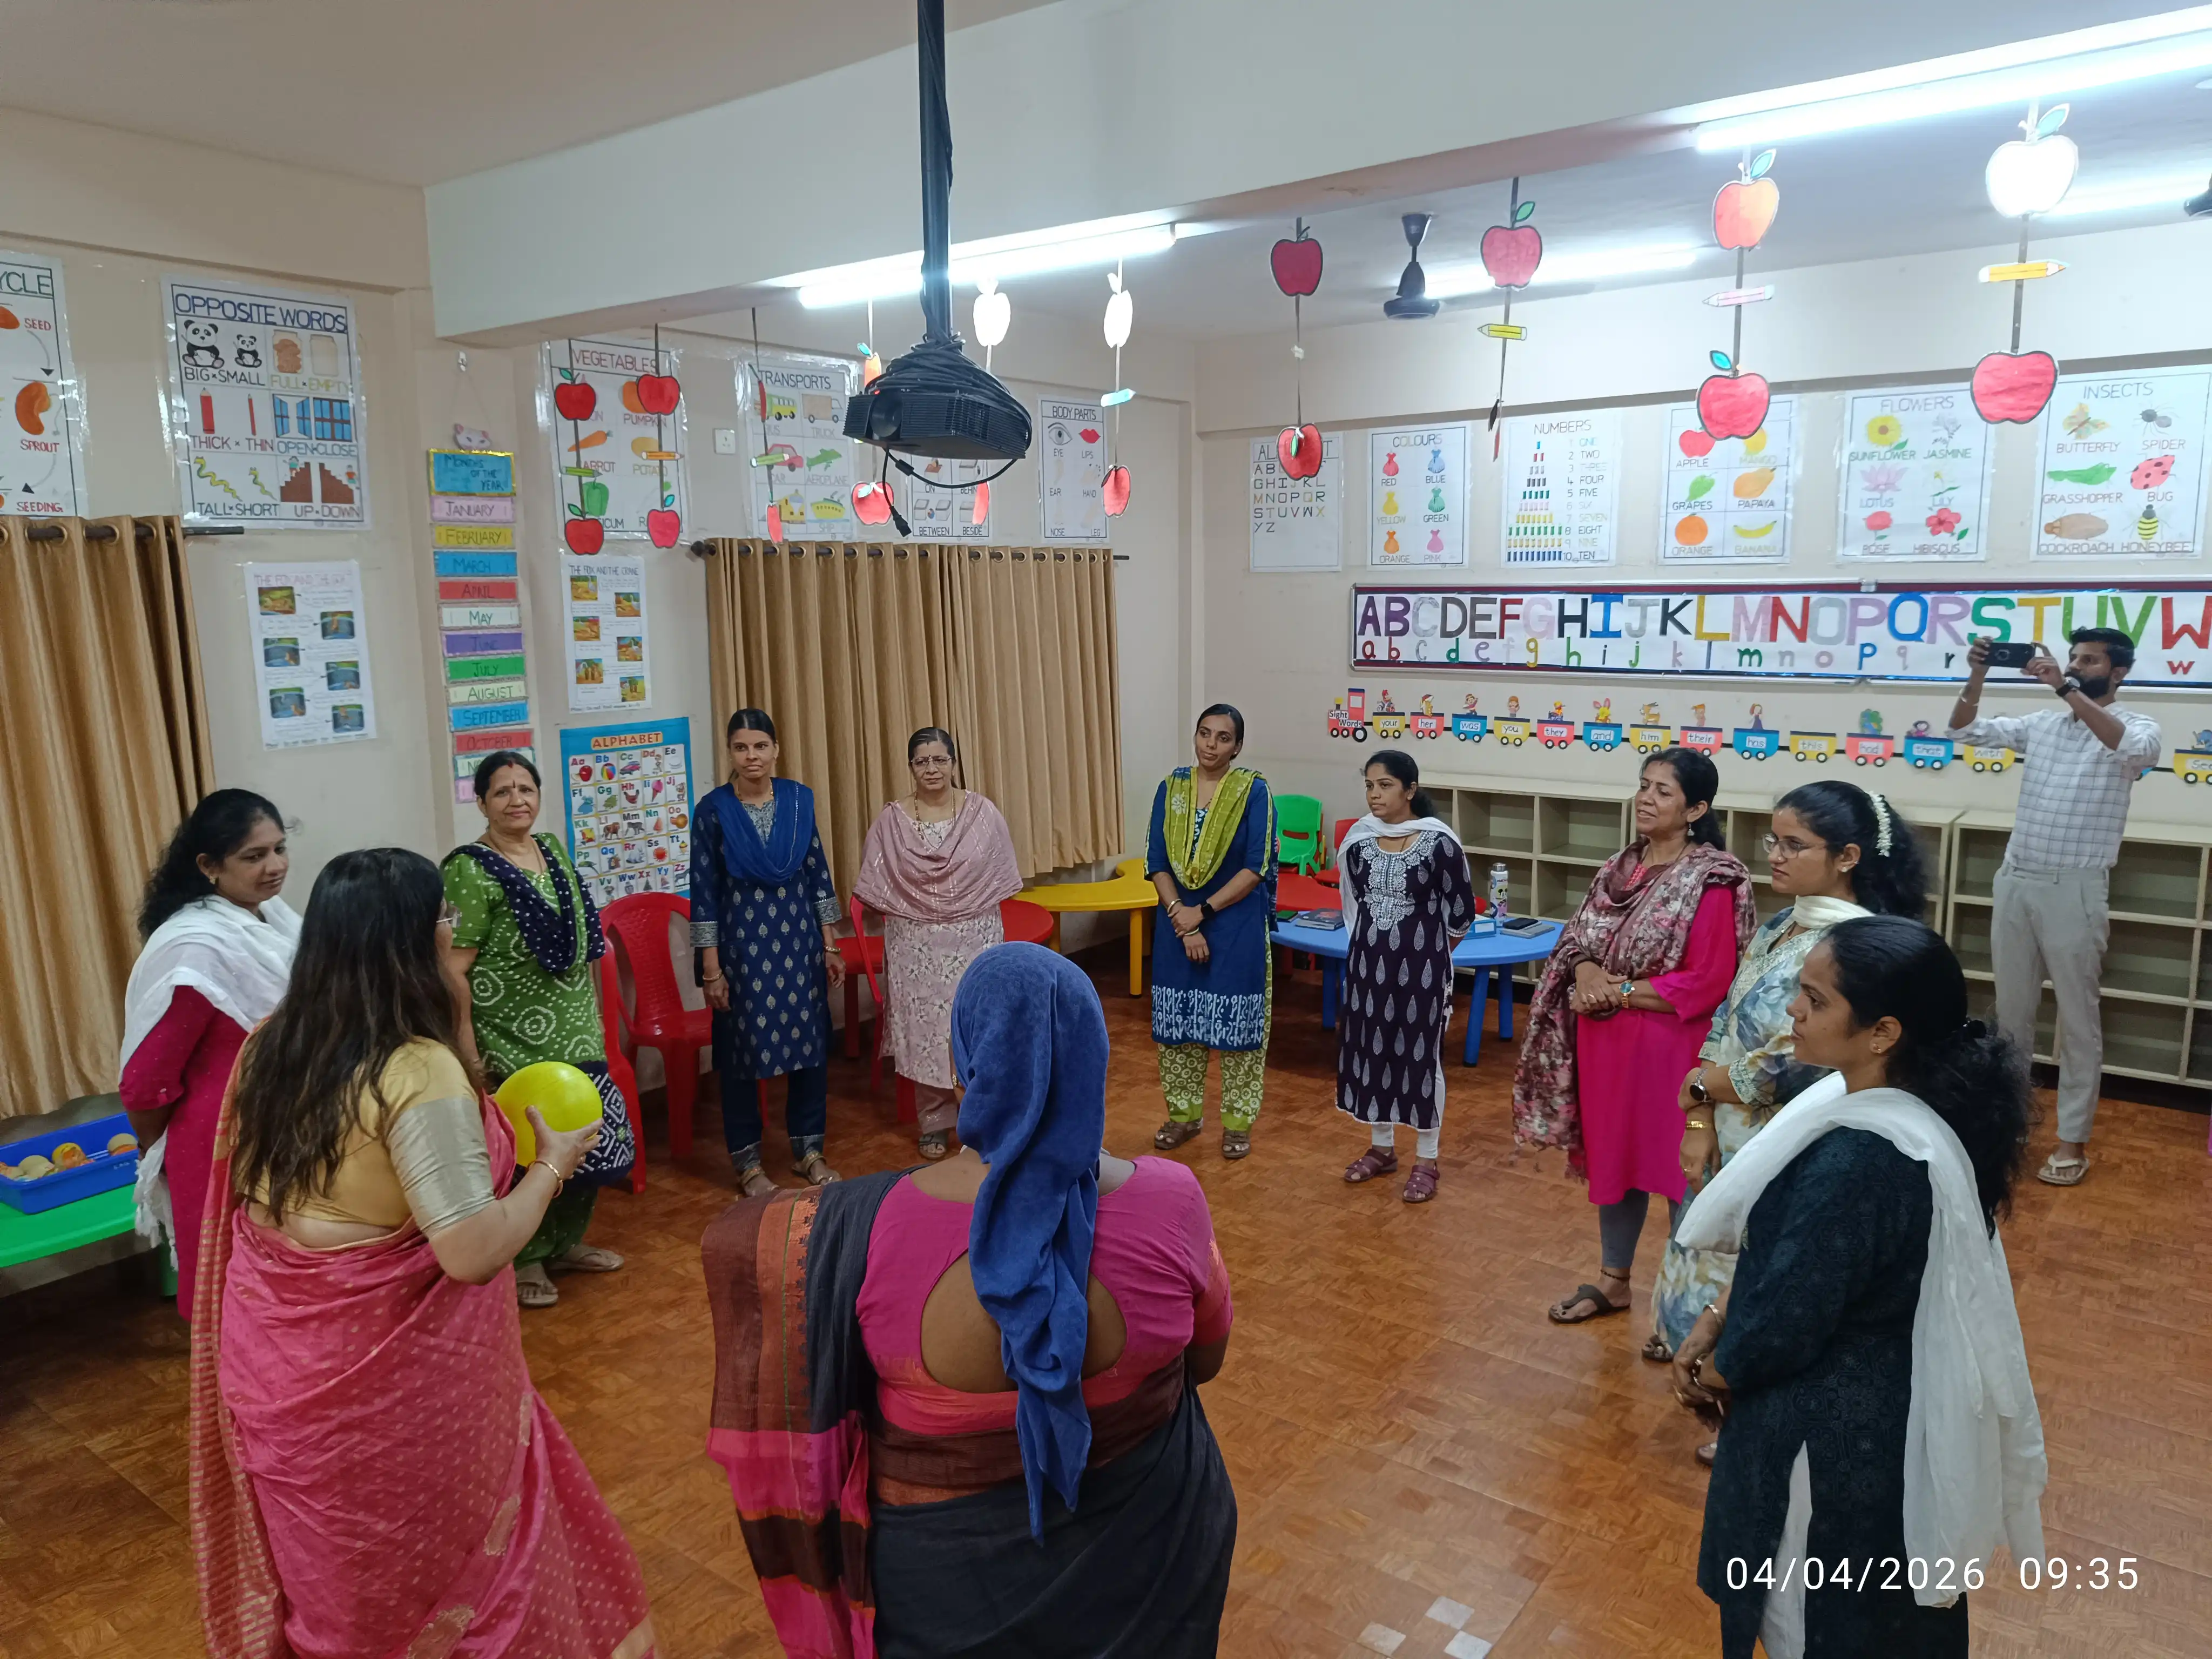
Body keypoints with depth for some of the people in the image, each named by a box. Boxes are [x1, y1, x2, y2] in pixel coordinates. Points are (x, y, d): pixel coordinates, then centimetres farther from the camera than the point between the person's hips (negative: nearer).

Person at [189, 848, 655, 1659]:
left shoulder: (268, 1050, -3)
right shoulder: (418, 1073, -27)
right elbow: (473, 1252, -29)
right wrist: (552, 1165, -13)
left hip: (276, 1353, 7)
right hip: (392, 1369, -7)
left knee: (327, 1553, 27)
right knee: (440, 1546, 17)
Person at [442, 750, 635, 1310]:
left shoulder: (553, 852, 9)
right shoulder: (471, 871, -13)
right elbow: (452, 968, -16)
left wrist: (595, 1019, 17)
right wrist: (468, 1052, -19)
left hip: (576, 1033, 7)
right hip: (516, 1040, -7)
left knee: (591, 1137, 13)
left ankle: (565, 1242, 32)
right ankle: (523, 1259, 22)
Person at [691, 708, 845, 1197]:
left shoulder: (799, 798, 1)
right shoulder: (713, 808, -7)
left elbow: (818, 872, 7)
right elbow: (704, 891, -6)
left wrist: (831, 945, 5)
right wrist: (711, 969, -8)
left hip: (799, 936, 3)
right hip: (741, 941, -3)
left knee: (811, 1040, 8)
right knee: (742, 1048, 5)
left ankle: (809, 1149, 25)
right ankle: (748, 1161, 21)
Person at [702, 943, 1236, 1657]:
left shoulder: (876, 1231, -28)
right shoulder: (1170, 1202, -23)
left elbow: (730, 1239, -8)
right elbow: (1206, 1359, -5)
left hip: (957, 1573, -1)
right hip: (1146, 1544, 2)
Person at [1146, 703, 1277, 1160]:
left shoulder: (1253, 791, -9)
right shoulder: (1171, 788, 1)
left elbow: (1257, 867, -13)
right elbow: (1157, 862, -1)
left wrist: (1203, 911, -15)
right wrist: (1182, 921, -12)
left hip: (1237, 925, -3)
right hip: (1178, 921, 3)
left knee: (1237, 1022, 5)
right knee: (1178, 1021, 11)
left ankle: (1238, 1122, 20)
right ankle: (1184, 1114, 28)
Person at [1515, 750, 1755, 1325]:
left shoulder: (1711, 882, -15)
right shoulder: (1621, 866, 7)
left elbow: (1707, 984, -20)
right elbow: (1579, 939, 10)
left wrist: (1617, 992, -16)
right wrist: (1587, 973, -12)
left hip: (1668, 1046, -7)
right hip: (1606, 1041, 7)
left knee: (1676, 1163, 5)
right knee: (1612, 1153, 17)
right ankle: (1612, 1280, 34)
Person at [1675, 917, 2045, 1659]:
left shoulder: (1860, 1161, -34)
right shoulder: (1895, 1107, -4)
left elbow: (1785, 1324, -25)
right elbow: (1787, 1255, 7)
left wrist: (1713, 1371, -6)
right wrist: (1713, 1321, 2)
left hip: (1839, 1435, -9)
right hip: (1892, 1408, 9)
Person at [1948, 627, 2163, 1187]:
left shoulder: (2137, 726, -3)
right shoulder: (2040, 723, 10)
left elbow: (2136, 750, -26)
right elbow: (1965, 729, 7)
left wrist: (2065, 688, -30)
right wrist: (1978, 675, -9)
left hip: (2074, 888, -5)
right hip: (2015, 880, 5)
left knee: (2078, 1018, 3)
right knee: (2011, 1009, 14)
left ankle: (2073, 1139, 12)